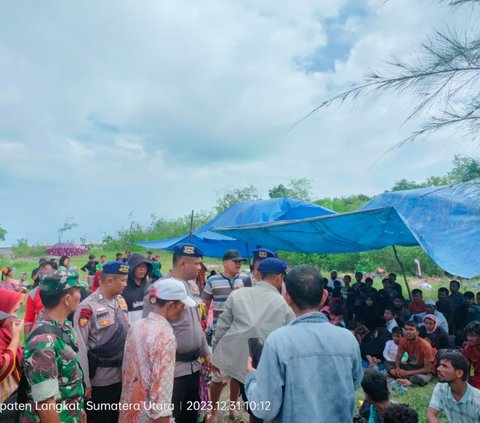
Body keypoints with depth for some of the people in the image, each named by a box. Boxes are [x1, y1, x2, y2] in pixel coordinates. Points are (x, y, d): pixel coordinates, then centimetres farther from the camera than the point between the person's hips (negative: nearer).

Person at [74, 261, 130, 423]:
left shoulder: (121, 301, 3)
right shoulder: (88, 307, -18)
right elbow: (80, 347, -15)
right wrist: (85, 382, -13)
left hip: (122, 375, 6)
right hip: (99, 379, -6)